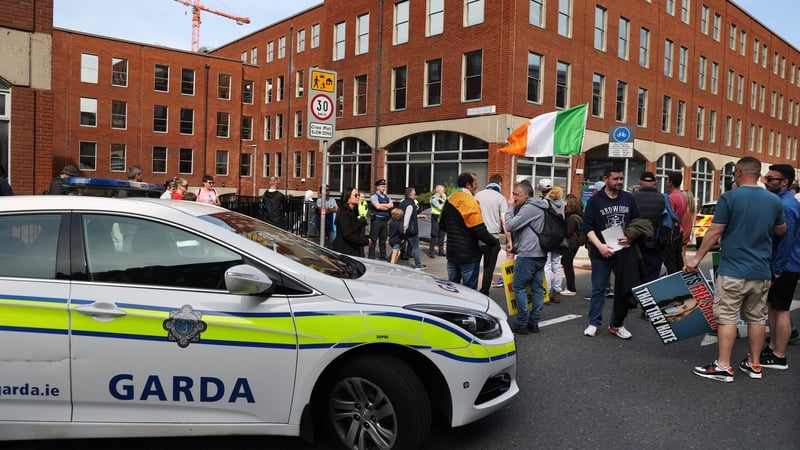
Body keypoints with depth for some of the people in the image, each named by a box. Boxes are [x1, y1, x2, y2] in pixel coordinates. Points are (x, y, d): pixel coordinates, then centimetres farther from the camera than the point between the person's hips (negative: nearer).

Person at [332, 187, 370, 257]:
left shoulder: (353, 212, 14)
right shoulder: (344, 214, -14)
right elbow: (348, 235, -21)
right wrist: (365, 241, -15)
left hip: (352, 251, 9)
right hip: (344, 251, -9)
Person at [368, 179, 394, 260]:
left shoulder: (386, 197, 16)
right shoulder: (374, 196, -5)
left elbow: (391, 205, 2)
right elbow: (378, 206, -20)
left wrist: (382, 205, -10)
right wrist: (386, 206, -6)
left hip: (385, 220, 7)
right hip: (376, 220, -7)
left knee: (383, 240, 12)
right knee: (373, 240, -3)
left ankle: (383, 257, 19)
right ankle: (371, 257, 2)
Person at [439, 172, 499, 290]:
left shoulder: (449, 201, 7)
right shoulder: (469, 202, -17)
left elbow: (442, 226, 15)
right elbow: (480, 230, -21)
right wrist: (495, 242, -7)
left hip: (452, 253, 7)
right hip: (468, 255, -7)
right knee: (469, 289, 2)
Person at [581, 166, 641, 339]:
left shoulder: (629, 198, 7)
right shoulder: (595, 200, -2)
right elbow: (587, 226, -6)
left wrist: (631, 237, -10)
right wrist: (599, 245, -17)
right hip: (601, 252, -3)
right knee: (598, 289, 3)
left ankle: (617, 324, 19)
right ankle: (594, 323, 13)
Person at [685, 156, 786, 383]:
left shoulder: (730, 197, -11)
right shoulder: (774, 200, 5)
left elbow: (714, 232, -11)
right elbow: (781, 231, 19)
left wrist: (697, 258, -4)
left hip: (733, 270, -5)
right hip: (761, 271, 5)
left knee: (727, 318, -2)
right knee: (756, 318, 13)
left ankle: (723, 366, 0)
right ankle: (754, 364, 22)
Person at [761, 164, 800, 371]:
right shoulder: (781, 201, 12)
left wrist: (778, 269, -19)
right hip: (780, 266, 10)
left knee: (780, 310, -3)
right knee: (773, 306, 17)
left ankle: (779, 357, 5)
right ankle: (773, 347, 27)